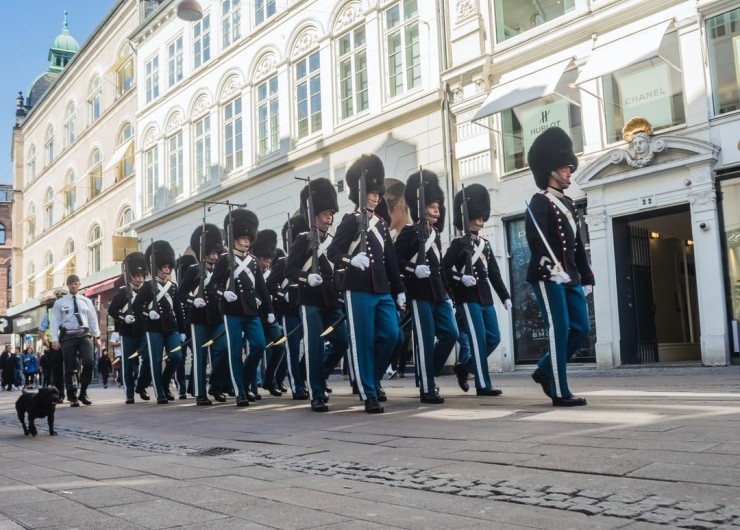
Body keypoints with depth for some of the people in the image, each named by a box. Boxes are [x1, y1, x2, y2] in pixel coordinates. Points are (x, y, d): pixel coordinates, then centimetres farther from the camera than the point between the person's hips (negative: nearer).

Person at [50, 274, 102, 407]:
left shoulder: (86, 301, 14)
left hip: (84, 334, 1)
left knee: (89, 362, -16)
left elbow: (93, 319, 13)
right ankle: (72, 397, 10)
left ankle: (83, 392, 1)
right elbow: (55, 321, 2)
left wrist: (97, 336, 7)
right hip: (68, 336, -1)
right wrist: (54, 339, -8)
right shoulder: (60, 302, 7)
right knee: (69, 367, 0)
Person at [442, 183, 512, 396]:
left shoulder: (485, 244, 16)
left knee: (494, 337, 6)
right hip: (467, 298, -7)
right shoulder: (458, 244, -4)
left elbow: (494, 273, 17)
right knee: (478, 339, -9)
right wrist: (461, 278, -25)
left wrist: (505, 296, 14)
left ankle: (463, 367, 22)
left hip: (485, 298, 8)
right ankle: (483, 384, -4)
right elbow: (444, 268, -10)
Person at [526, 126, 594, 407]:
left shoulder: (568, 203, 20)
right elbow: (536, 239, -20)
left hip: (570, 278, 9)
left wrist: (586, 278, 18)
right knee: (559, 331, -7)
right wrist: (553, 268, -32)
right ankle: (560, 392, -1)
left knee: (581, 329, 7)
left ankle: (545, 370, 23)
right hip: (548, 277, -9)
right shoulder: (539, 202, -6)